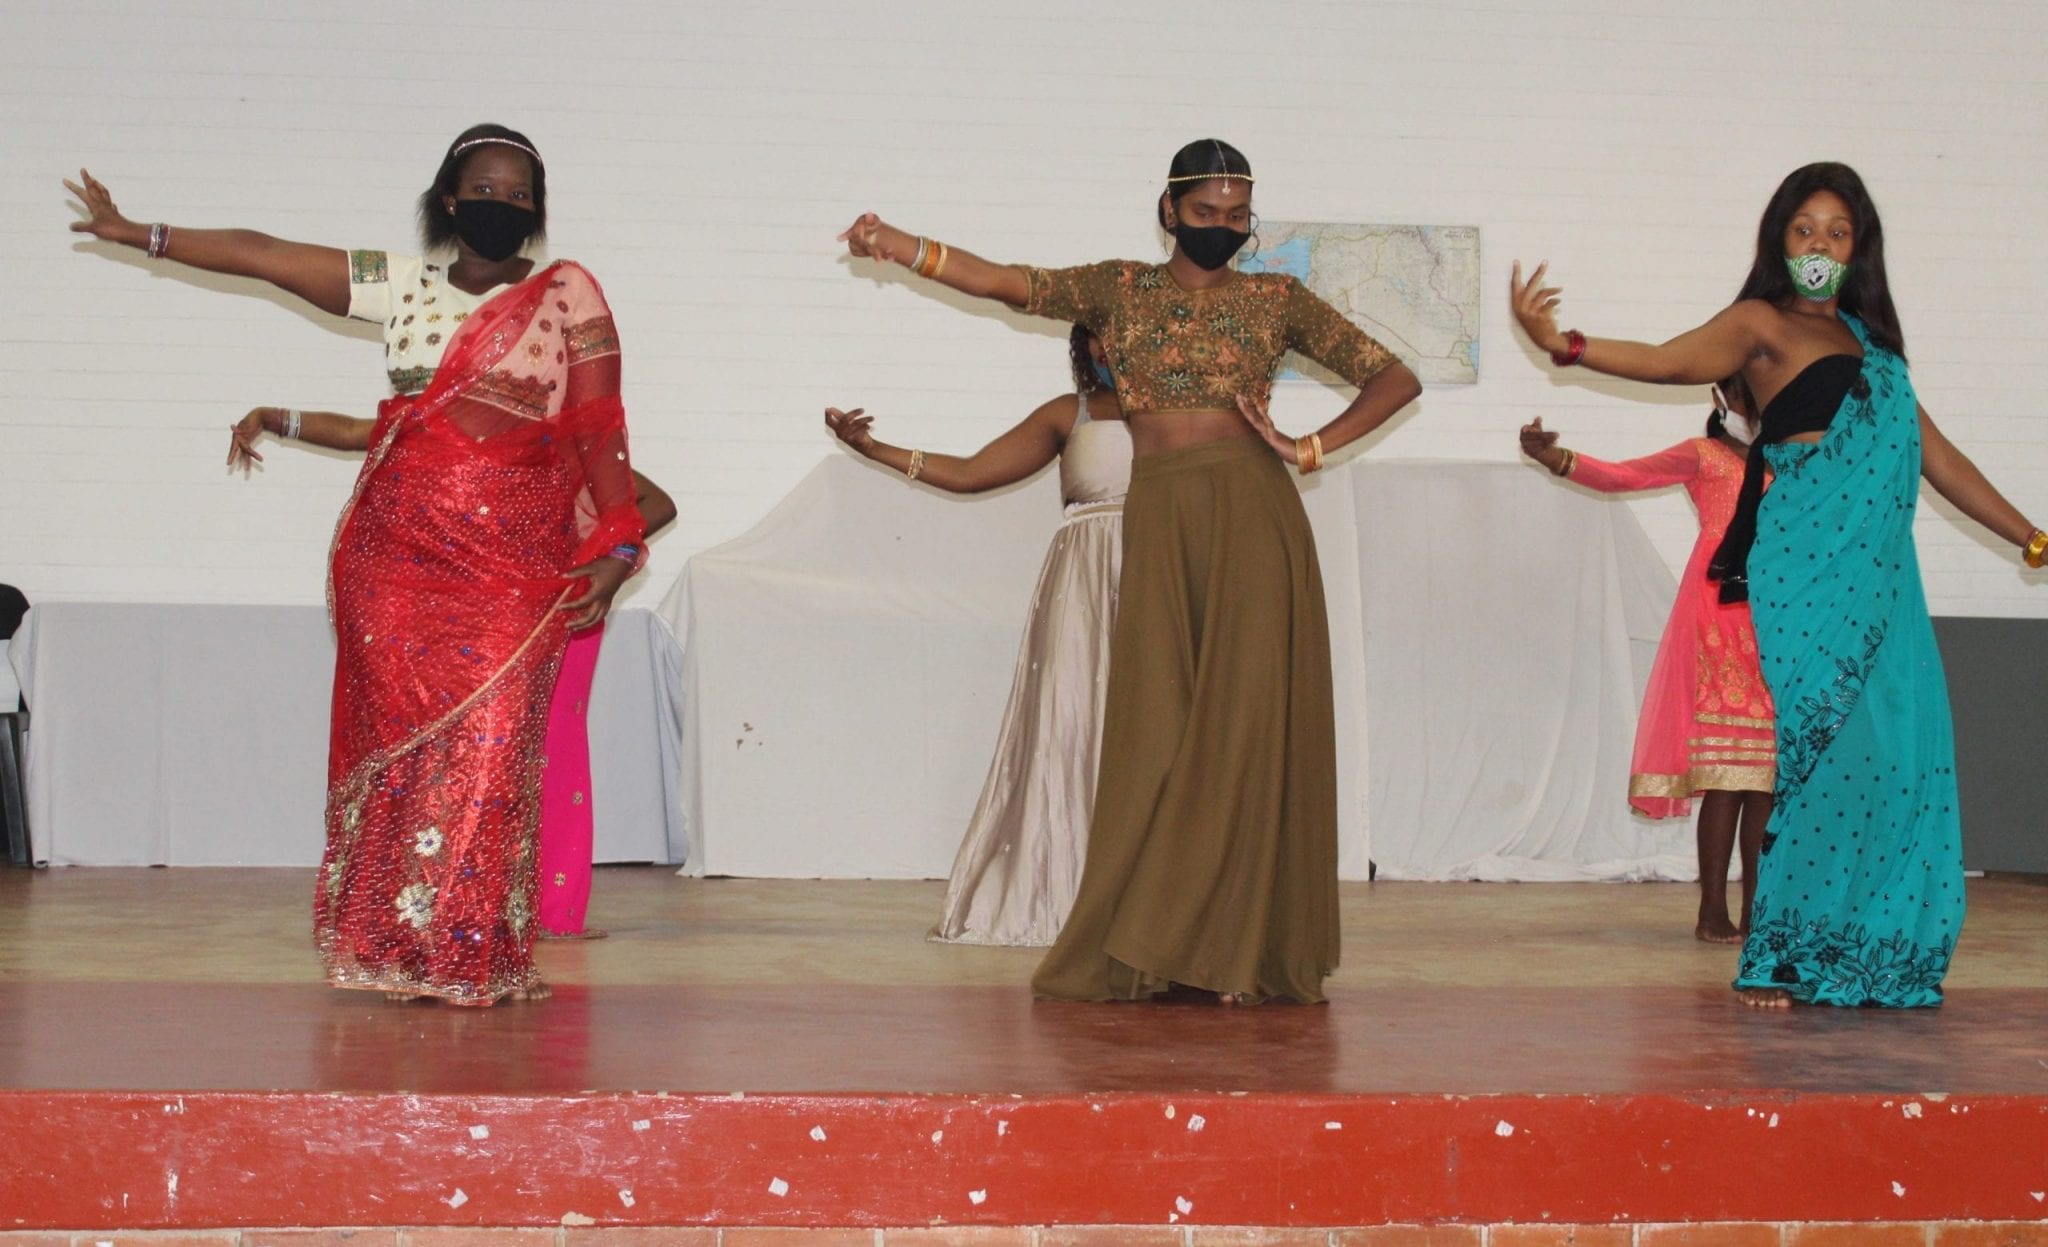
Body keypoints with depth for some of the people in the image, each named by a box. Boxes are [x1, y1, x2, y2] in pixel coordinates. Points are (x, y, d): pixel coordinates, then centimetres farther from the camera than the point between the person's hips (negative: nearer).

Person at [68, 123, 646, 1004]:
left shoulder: (565, 294, 4)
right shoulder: (403, 286, 12)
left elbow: (598, 426, -1)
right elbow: (263, 257, 15)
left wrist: (616, 544, -8)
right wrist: (135, 234, 16)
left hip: (510, 568, -3)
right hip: (397, 557, 3)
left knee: (487, 747, -10)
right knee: (401, 737, 0)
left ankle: (477, 957, -3)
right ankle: (402, 954, 6)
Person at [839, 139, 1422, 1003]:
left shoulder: (1276, 301, 9)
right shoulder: (1118, 291, 12)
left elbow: (1395, 380, 11)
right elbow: (1009, 284, 0)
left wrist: (1310, 449, 1)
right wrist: (901, 246, -12)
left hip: (1251, 517, -1)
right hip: (1158, 522, 1)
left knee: (1247, 725, -6)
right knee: (1158, 732, 1)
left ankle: (1239, 951, -2)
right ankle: (1143, 955, 6)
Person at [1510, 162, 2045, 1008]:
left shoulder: (1868, 337, 23)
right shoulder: (1765, 323, 4)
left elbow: (1933, 454, 27)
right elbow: (1674, 362, -13)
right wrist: (1559, 344, -29)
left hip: (1883, 573, 7)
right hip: (1809, 566, -7)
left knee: (1899, 753, 1)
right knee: (1828, 750, -11)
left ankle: (1870, 961, 9)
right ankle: (1778, 961, -5)